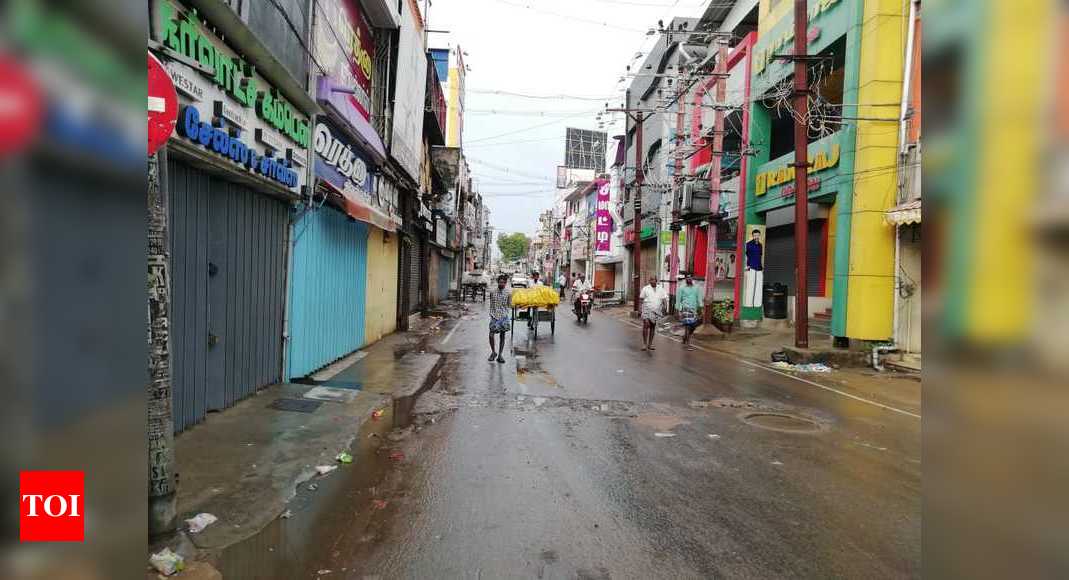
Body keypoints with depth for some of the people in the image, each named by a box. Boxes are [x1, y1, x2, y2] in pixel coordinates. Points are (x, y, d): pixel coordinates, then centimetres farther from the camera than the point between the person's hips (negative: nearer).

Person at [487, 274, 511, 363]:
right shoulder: (492, 292, 3)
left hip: (504, 316, 0)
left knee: (502, 335, 6)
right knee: (491, 334, -10)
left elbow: (508, 305, 2)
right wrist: (491, 314, 4)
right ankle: (493, 352, 13)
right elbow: (491, 304, 9)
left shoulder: (508, 293, 1)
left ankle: (500, 355, 16)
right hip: (494, 316, 0)